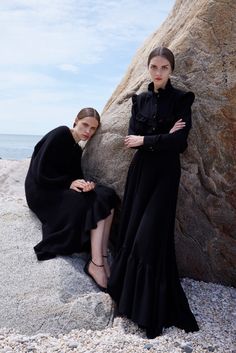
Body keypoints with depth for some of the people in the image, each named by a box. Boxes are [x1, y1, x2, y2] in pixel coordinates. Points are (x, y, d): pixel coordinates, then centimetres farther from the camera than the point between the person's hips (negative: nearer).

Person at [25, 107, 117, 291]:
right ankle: (97, 263, -23)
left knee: (107, 196, -16)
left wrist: (85, 184, -16)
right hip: (43, 192, -8)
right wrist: (70, 182, -17)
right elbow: (41, 173, -16)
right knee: (98, 202, -23)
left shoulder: (77, 149, 15)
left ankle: (101, 258, -24)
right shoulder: (60, 134, -11)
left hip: (61, 189, 8)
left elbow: (76, 175, 5)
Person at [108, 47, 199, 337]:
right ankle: (129, 294, 22)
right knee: (133, 231, 4)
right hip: (140, 170, 4)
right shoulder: (140, 100, 9)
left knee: (151, 235, -7)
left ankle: (153, 309, 8)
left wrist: (145, 140, -11)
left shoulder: (180, 99, -2)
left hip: (165, 173, -4)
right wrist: (163, 138, -13)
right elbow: (132, 138, -2)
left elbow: (179, 141, -14)